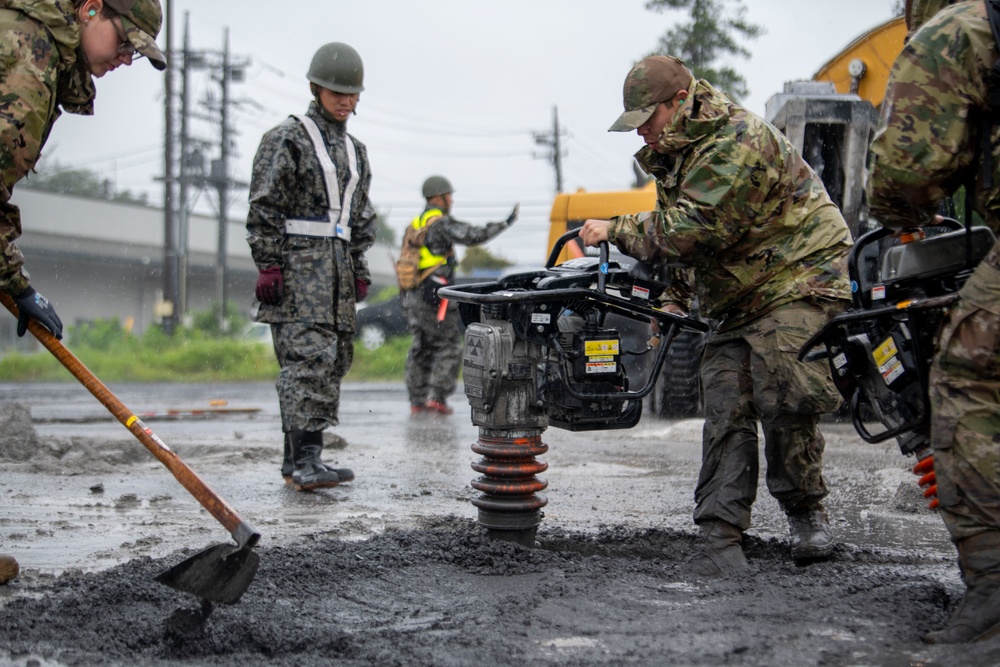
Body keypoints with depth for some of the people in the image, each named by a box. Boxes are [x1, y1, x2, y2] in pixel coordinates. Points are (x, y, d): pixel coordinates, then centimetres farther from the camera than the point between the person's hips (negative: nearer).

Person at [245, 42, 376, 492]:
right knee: (307, 357, -18)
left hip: (337, 267, 8)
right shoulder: (287, 139, -1)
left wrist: (360, 270, 18)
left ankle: (299, 461, 10)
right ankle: (304, 459, -22)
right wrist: (267, 265, -14)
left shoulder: (355, 150, 21)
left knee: (334, 360, 5)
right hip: (297, 263, -8)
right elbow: (265, 207, -7)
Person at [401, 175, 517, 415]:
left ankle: (417, 400, 13)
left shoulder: (415, 225, 17)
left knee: (421, 347, 14)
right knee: (448, 347, 0)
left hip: (410, 296, 8)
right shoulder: (440, 223, -9)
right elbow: (473, 236, -19)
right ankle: (436, 397, -7)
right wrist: (505, 223, -12)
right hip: (435, 295, -8)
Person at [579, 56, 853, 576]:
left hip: (798, 280, -8)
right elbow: (681, 236, 24)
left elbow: (692, 228, -28)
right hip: (735, 301, 9)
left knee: (782, 402, -18)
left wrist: (616, 230, -18)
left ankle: (806, 514, 4)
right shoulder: (675, 153, 11)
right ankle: (720, 537, -7)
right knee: (726, 410, -4)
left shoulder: (738, 141, -21)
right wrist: (674, 297, 12)